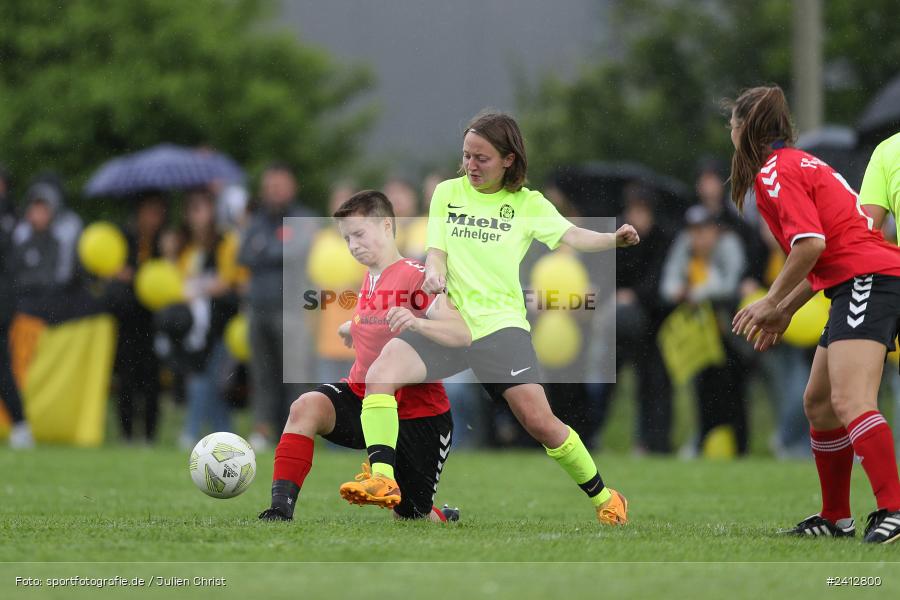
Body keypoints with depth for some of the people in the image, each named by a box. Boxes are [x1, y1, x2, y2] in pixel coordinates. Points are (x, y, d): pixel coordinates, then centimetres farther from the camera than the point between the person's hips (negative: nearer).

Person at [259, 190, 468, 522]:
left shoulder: (416, 277, -13)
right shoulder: (369, 279, 11)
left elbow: (462, 335, -28)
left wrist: (418, 322, -43)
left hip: (415, 414, -6)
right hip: (362, 394, 6)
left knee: (410, 517, 4)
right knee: (306, 407, -28)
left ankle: (445, 520, 41)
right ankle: (280, 510, -34)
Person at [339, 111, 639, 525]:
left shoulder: (528, 203, 7)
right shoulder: (448, 192, 14)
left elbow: (569, 235, -6)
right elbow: (437, 250, 11)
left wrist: (613, 240, -27)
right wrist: (434, 274, -14)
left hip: (499, 323, -3)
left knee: (539, 421, -13)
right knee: (379, 377, -22)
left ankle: (603, 498, 6)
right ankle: (382, 479, -23)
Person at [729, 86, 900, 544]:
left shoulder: (775, 171, -7)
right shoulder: (800, 164, 24)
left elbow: (811, 243, -19)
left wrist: (772, 302, -9)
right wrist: (785, 311, 25)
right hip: (859, 286, 11)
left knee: (849, 401, -22)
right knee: (819, 403, 16)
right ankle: (836, 518, 23)